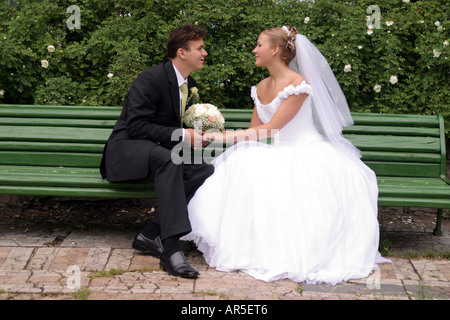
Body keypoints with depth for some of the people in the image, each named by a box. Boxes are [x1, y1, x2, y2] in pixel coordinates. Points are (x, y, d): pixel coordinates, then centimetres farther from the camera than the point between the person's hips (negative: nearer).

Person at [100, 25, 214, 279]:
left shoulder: (190, 85, 11)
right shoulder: (151, 79, -15)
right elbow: (136, 127, -23)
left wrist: (196, 136, 0)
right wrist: (181, 135, -25)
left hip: (161, 153, 8)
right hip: (127, 151, -8)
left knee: (205, 170, -19)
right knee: (166, 158, -40)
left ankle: (151, 235, -20)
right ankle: (170, 246, -46)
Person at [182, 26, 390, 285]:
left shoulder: (298, 84, -14)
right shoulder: (262, 87, 12)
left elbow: (268, 129, -17)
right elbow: (255, 129, 12)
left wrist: (225, 136, -18)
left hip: (305, 153, -7)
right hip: (278, 153, 7)